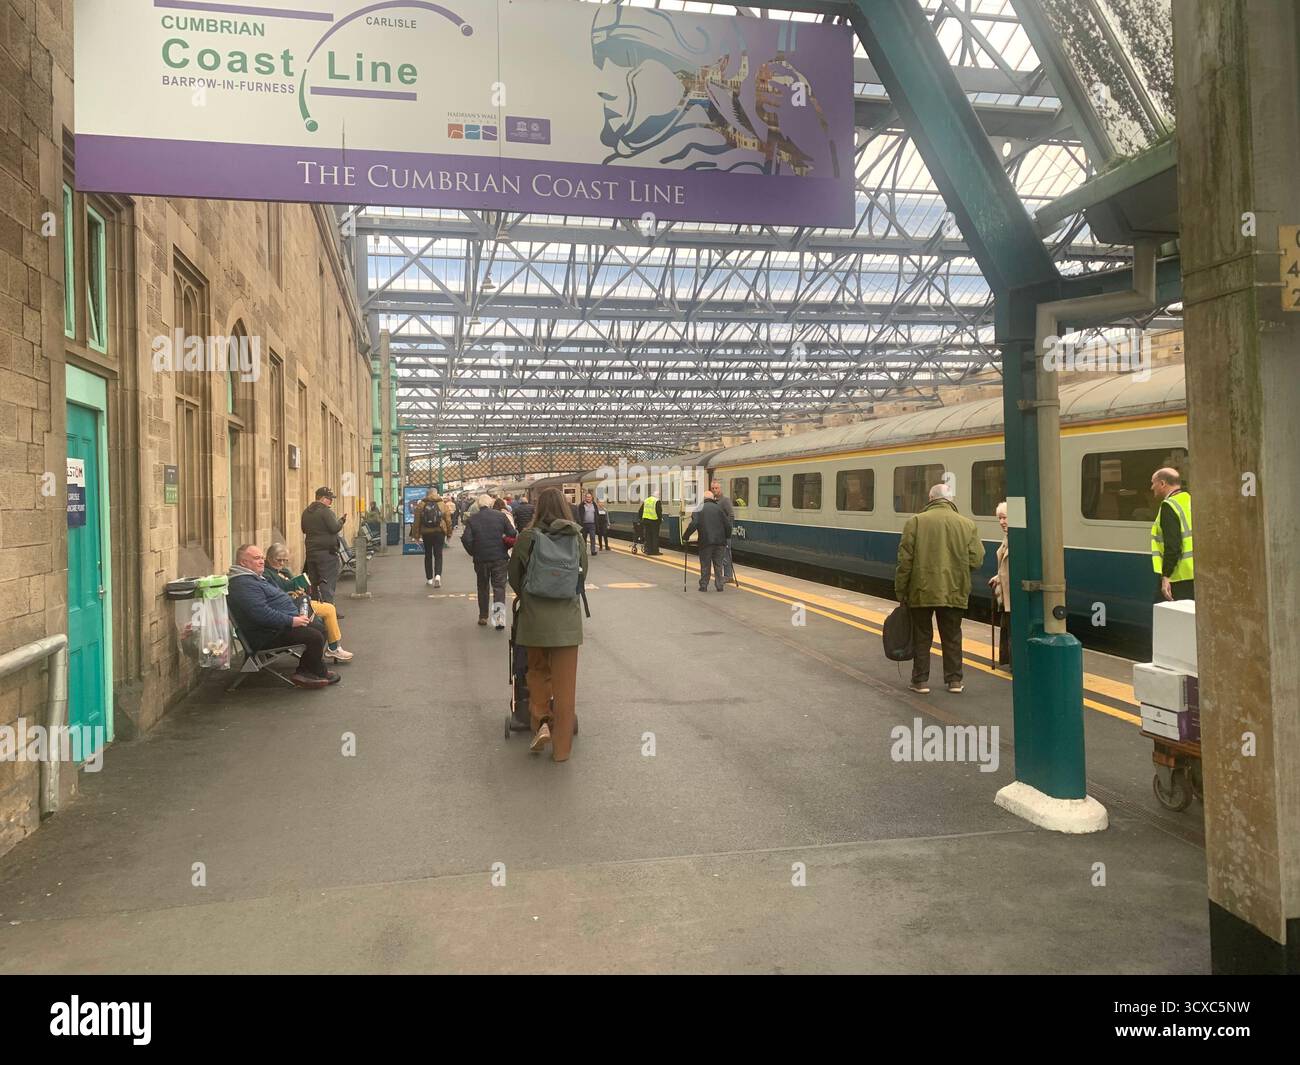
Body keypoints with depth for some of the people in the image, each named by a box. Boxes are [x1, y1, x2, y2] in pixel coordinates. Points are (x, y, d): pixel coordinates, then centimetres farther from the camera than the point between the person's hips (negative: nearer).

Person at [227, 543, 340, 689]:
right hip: (267, 636, -12)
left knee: (319, 627, 12)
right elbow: (262, 614, -30)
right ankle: (320, 674, 3)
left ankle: (304, 672, 10)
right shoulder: (243, 584, -20)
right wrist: (291, 621, -24)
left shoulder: (253, 578, 17)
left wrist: (297, 615, 13)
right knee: (315, 637, -19)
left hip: (278, 626, 12)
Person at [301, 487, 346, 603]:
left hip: (311, 551, 8)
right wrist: (342, 520, -1)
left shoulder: (306, 512, 13)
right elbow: (334, 528, -18)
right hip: (326, 551, -8)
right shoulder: (326, 511, -13)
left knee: (313, 581, 14)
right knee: (328, 581, -7)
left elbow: (304, 530, 20)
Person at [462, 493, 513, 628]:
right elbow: (512, 535, -6)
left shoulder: (472, 519, -3)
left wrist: (473, 552, 4)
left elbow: (466, 539, -11)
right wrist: (505, 549, 9)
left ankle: (483, 616, 21)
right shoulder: (501, 516, -4)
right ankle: (499, 615, -16)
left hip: (480, 559, 1)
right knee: (499, 586, 3)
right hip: (500, 558, -1)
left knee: (483, 587, 17)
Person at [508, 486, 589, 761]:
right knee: (565, 682, 7)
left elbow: (514, 576, 2)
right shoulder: (576, 537, 0)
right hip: (567, 617, 1)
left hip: (534, 616, -1)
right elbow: (583, 574, 8)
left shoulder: (528, 537, -5)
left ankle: (541, 723, 3)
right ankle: (561, 747, 12)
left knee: (537, 671, 21)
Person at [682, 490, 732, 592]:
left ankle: (704, 586, 11)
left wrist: (685, 537, -5)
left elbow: (693, 524, -11)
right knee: (718, 564, 11)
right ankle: (720, 585, 12)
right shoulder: (718, 508, 9)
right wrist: (726, 537, 19)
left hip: (706, 541, -2)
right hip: (719, 541, 2)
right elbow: (728, 525, 5)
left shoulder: (699, 509, 2)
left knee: (705, 565, 7)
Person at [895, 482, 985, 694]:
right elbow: (976, 560, -2)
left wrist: (900, 590, 0)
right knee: (952, 637, 13)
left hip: (922, 591, -2)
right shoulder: (967, 524, 1)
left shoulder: (915, 521, -4)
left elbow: (905, 560, -7)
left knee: (922, 636, 9)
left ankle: (921, 680, 12)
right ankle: (954, 680, 19)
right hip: (954, 592, 2)